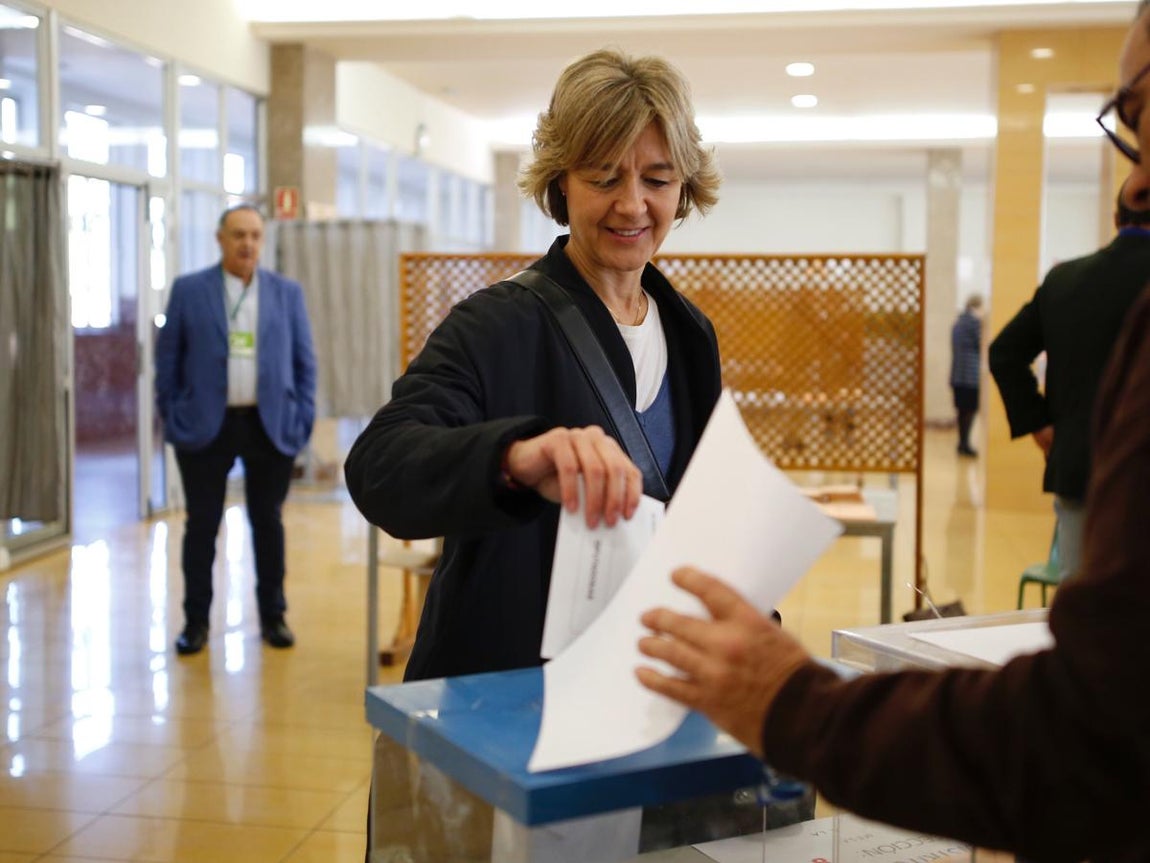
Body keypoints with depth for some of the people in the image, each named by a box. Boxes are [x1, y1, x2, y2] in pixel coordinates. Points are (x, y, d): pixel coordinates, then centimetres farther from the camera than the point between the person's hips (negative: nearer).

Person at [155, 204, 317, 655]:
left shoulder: (287, 292, 7)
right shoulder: (188, 290, 2)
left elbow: (304, 360, 7)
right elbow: (168, 358, 3)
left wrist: (303, 419, -1)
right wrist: (172, 419, -3)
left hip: (271, 427, 1)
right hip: (205, 426, -1)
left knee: (268, 523, 9)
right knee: (202, 525, 5)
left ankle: (273, 617, 20)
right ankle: (196, 621, 16)